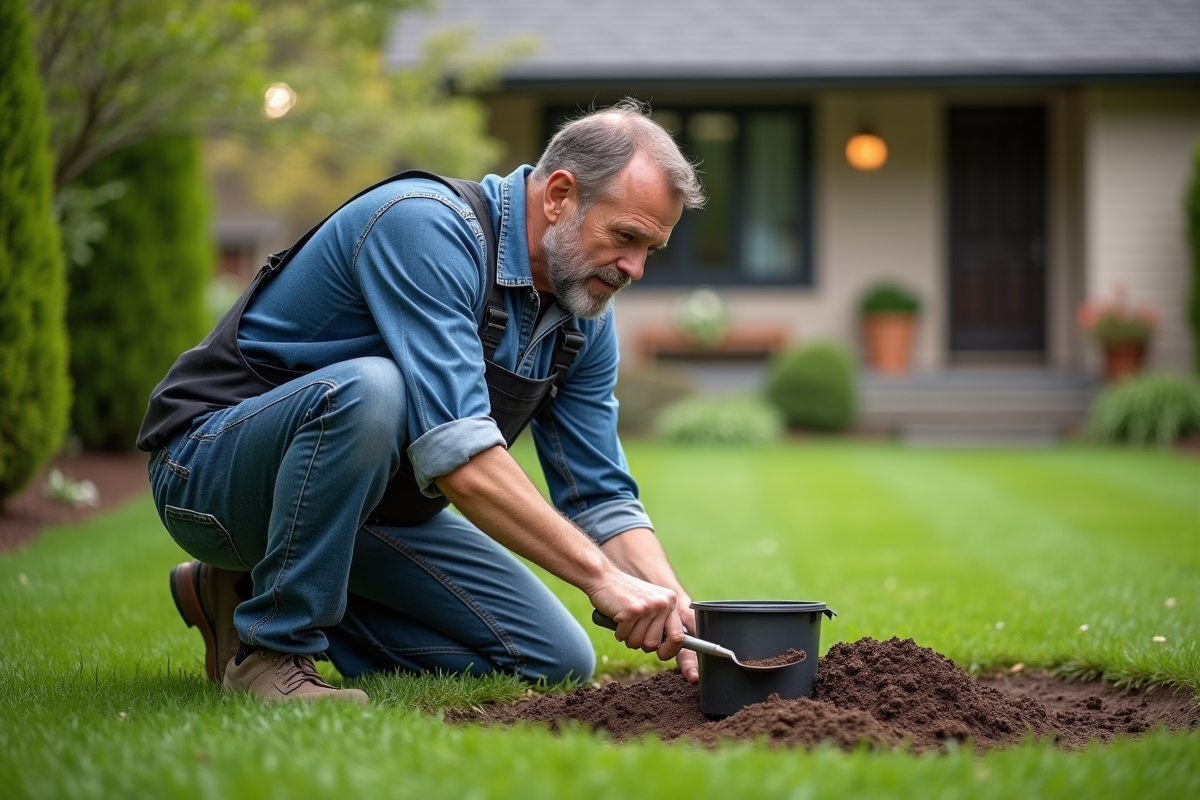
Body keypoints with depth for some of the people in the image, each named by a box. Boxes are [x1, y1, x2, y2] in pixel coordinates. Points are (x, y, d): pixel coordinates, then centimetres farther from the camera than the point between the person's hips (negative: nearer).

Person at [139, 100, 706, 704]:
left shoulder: (586, 318, 0)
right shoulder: (427, 227, -27)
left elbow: (601, 496, 2)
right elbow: (454, 449, -37)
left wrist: (670, 606, -16)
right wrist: (601, 576, -36)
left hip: (366, 503, 8)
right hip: (212, 469, -8)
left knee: (555, 661, -1)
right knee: (369, 389, -39)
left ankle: (249, 593, 9)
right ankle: (270, 649, -19)